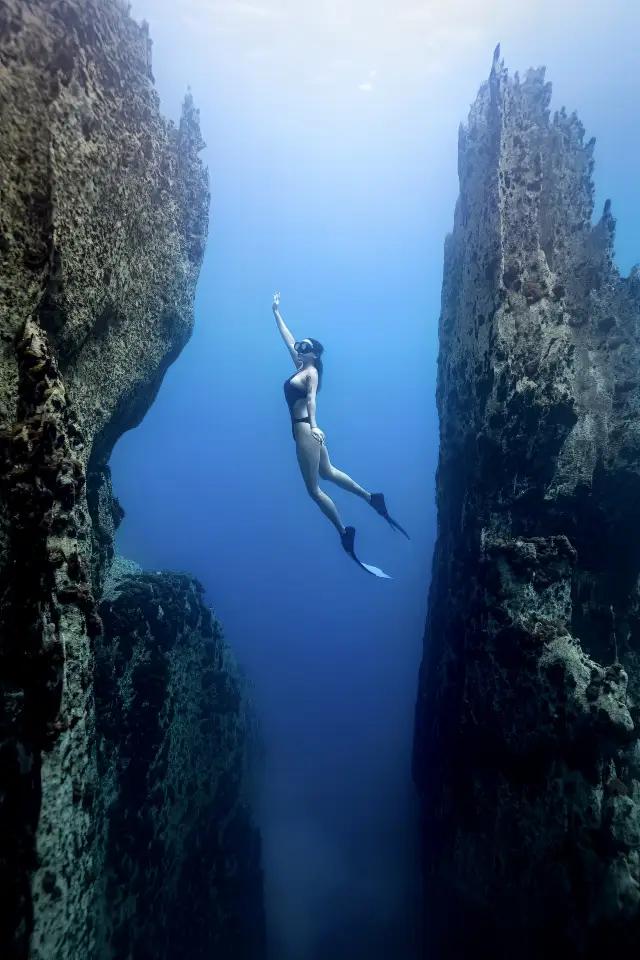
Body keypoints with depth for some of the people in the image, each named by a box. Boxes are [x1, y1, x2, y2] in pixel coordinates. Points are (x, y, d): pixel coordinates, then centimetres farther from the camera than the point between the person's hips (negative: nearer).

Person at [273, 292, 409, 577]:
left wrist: (313, 425, -43)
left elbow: (311, 398, -27)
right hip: (304, 428, 9)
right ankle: (371, 498, 25)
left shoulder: (311, 372, -9)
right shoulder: (300, 367, 13)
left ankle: (345, 532, -1)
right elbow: (287, 338, 22)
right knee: (328, 472, 21)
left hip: (305, 429, -9)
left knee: (314, 489, -5)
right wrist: (276, 312, 27)